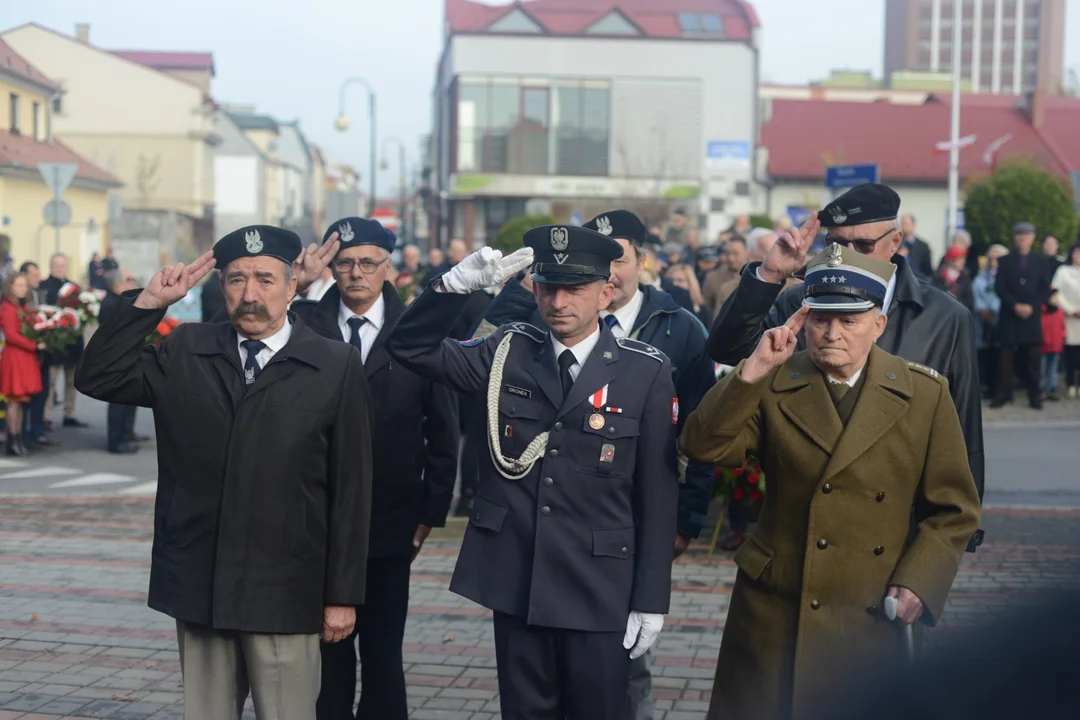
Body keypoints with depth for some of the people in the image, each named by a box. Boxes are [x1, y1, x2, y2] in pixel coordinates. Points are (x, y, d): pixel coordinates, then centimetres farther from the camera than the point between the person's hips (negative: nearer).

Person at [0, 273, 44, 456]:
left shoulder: (22, 308, 16)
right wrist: (34, 345, -19)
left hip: (25, 357, 9)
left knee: (20, 400, 8)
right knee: (15, 400, -6)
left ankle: (17, 440, 11)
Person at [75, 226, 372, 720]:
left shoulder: (337, 367, -2)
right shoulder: (185, 352, 8)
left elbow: (351, 489, -3)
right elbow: (98, 377, 4)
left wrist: (343, 594, -4)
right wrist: (148, 303, -4)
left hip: (285, 595, -3)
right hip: (198, 587, 3)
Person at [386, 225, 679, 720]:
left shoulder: (646, 372, -5)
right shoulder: (508, 352, 4)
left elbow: (657, 494, -4)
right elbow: (410, 346, 1)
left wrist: (651, 600, -5)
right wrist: (458, 285, -16)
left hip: (599, 591, -2)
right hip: (515, 582, 3)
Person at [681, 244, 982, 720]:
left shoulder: (924, 394, 1)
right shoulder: (775, 387, 3)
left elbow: (954, 510, 4)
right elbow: (702, 446, -11)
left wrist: (918, 583, -8)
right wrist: (753, 370, -18)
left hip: (873, 621, 0)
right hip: (774, 612, 0)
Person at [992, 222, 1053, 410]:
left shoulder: (1041, 262, 12)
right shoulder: (1005, 261, 10)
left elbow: (1045, 290, 6)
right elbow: (999, 288, 1)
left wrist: (1030, 306, -9)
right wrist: (1015, 305, -12)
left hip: (1032, 317, 0)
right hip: (1009, 317, 0)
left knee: (1032, 359, -1)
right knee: (1006, 357, -5)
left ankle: (1035, 396, 3)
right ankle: (1002, 394, -3)